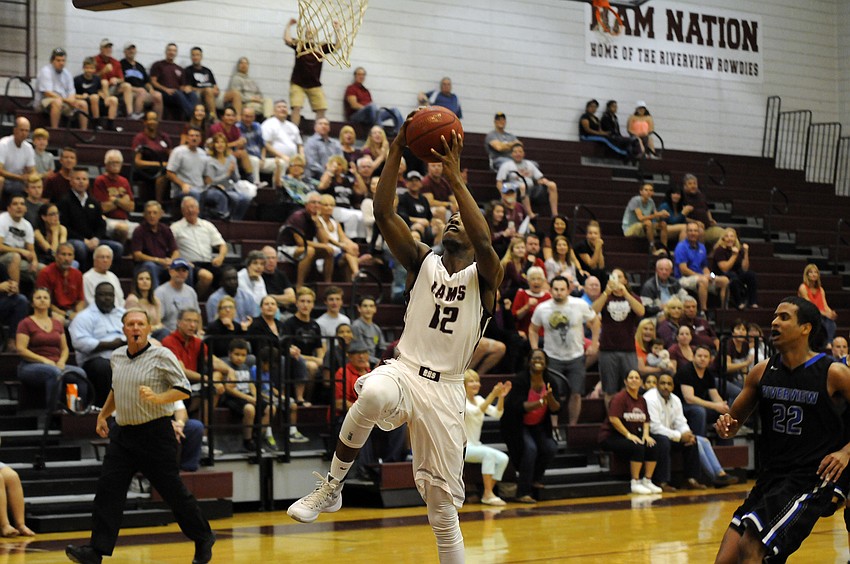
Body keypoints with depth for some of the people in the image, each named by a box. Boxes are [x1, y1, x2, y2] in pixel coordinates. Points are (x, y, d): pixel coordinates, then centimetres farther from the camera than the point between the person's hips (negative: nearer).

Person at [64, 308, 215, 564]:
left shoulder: (162, 356, -9)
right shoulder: (117, 357, 10)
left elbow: (184, 389, -11)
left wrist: (157, 398, -25)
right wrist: (103, 415, 28)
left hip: (155, 433, -5)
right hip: (122, 433, 5)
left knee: (173, 491, 2)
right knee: (108, 490, -6)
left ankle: (203, 538, 21)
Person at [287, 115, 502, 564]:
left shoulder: (483, 276, 0)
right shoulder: (422, 261, 8)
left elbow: (484, 241, -24)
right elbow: (383, 213, -5)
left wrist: (455, 178, -25)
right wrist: (397, 151, -15)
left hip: (446, 389, -1)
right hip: (403, 370, 1)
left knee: (442, 501, 1)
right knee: (372, 395, -37)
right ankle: (331, 488, -20)